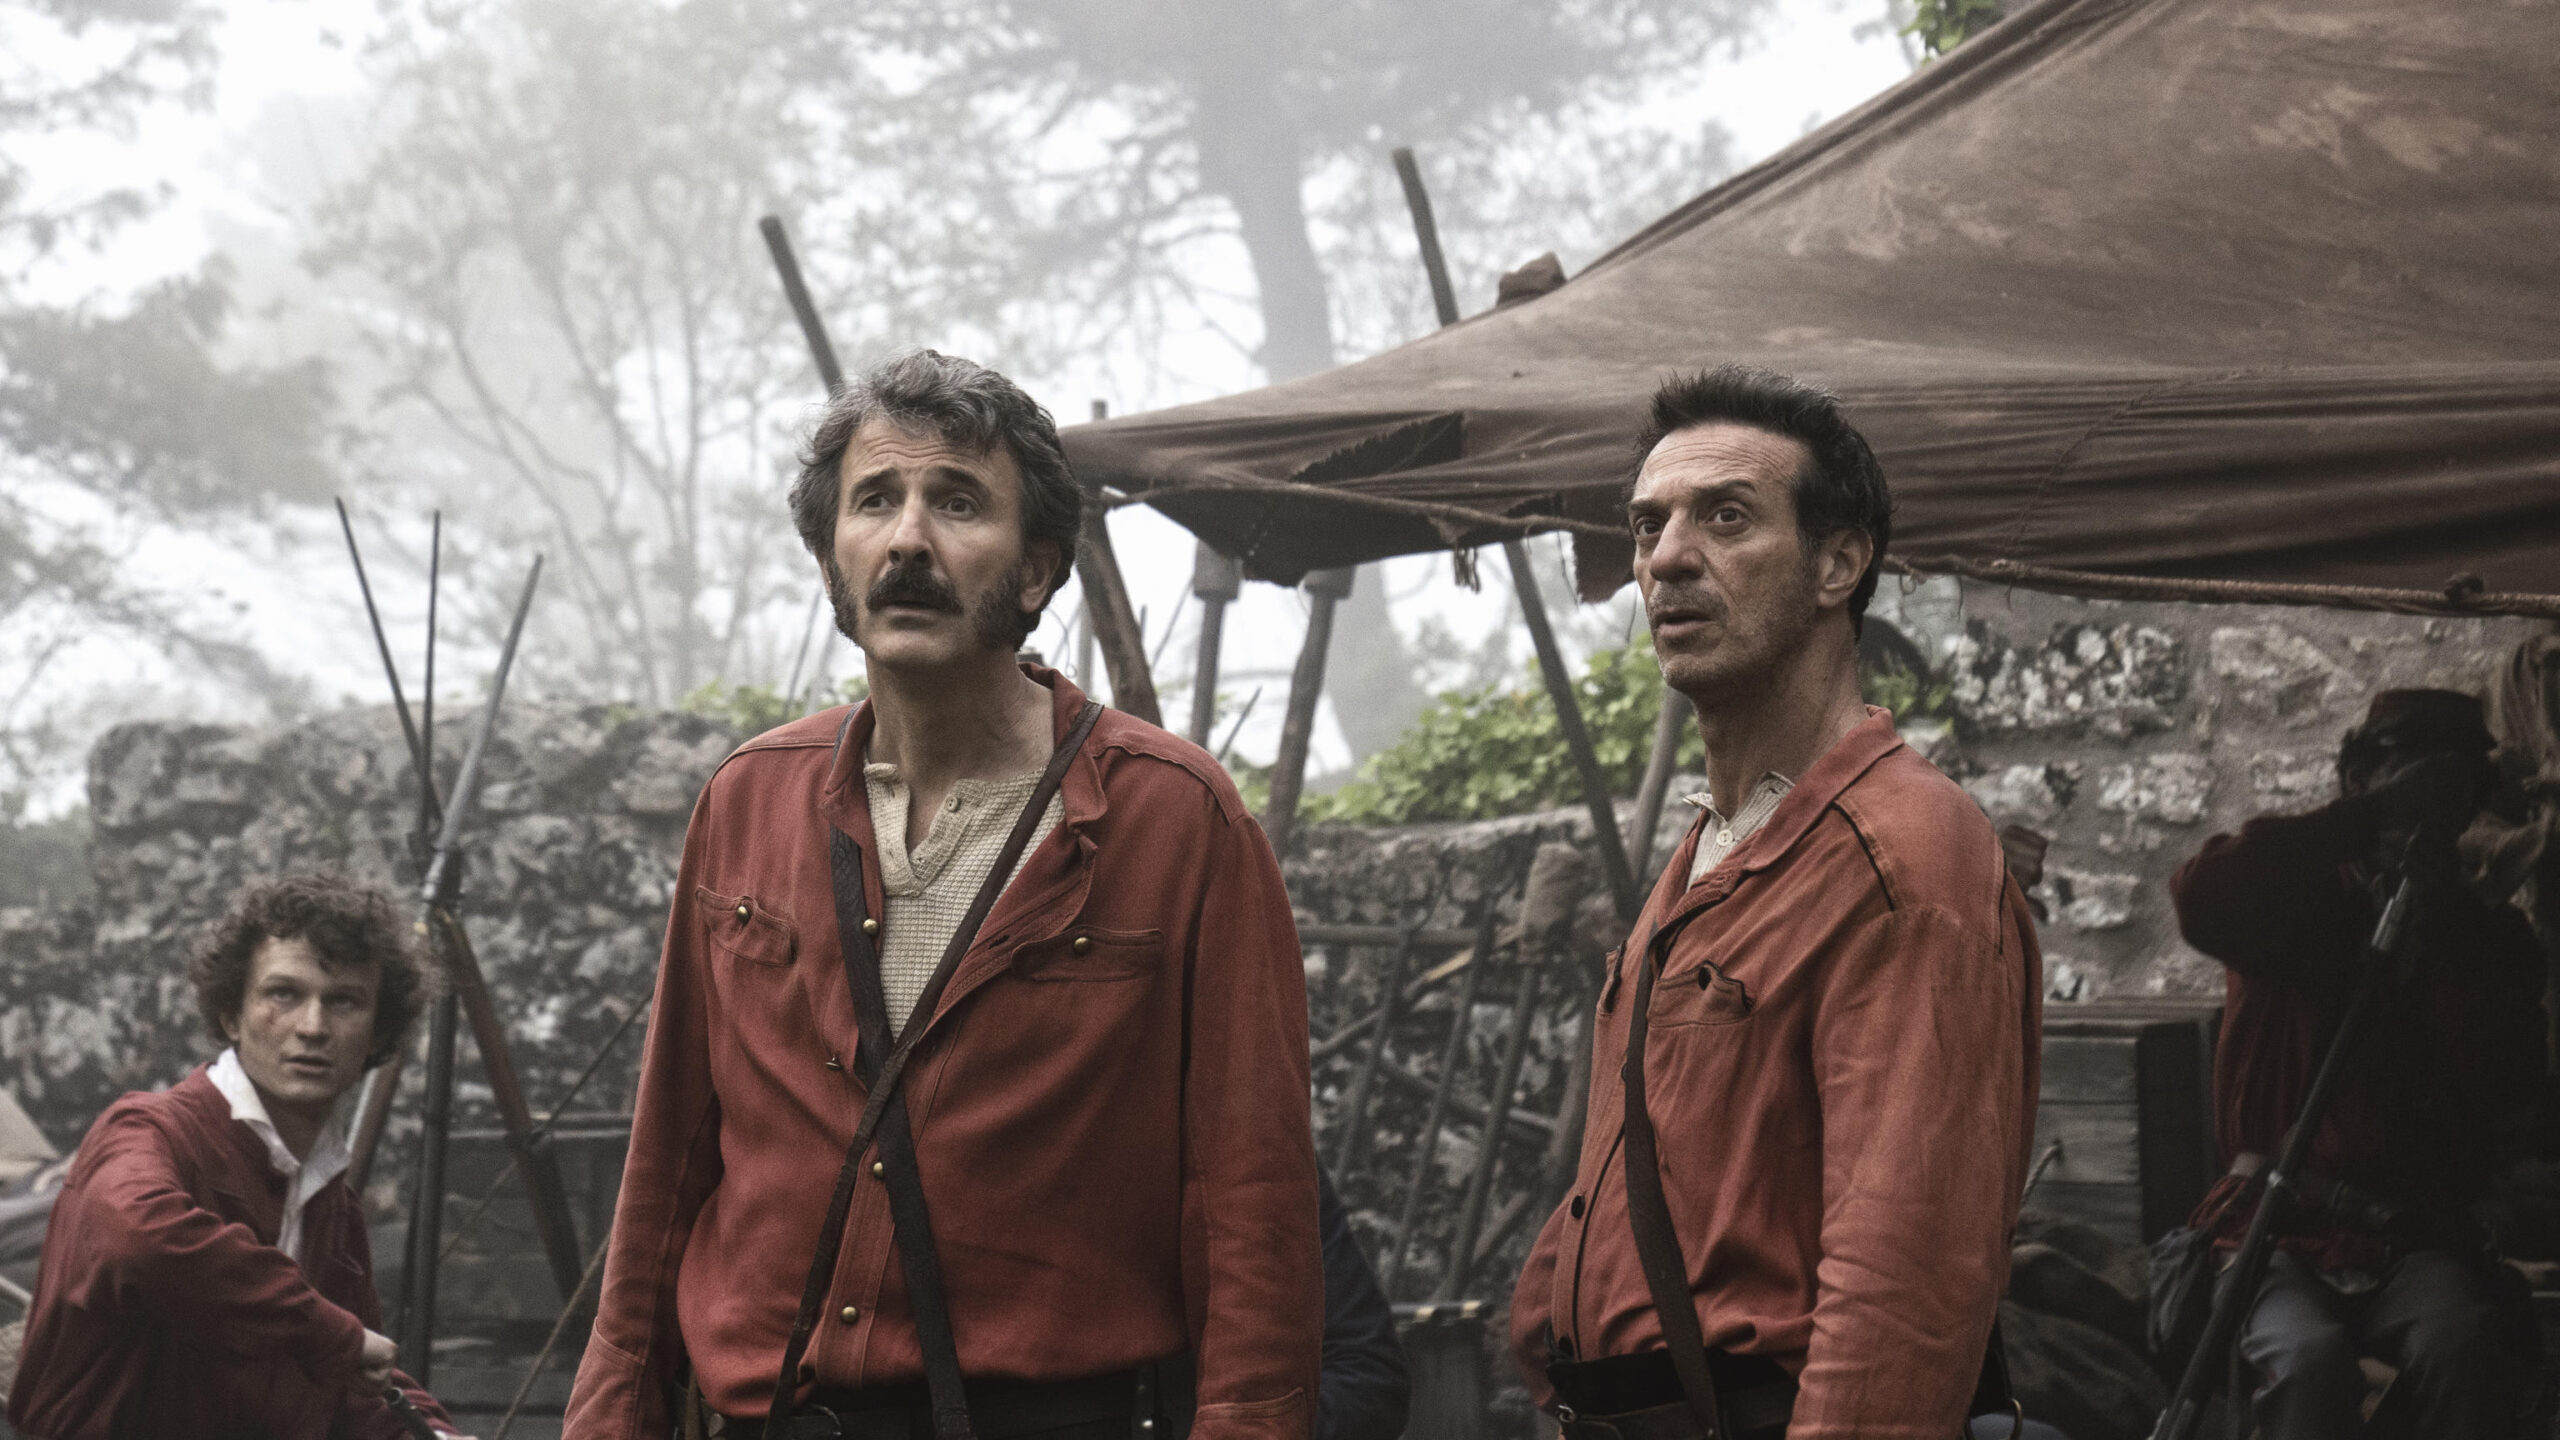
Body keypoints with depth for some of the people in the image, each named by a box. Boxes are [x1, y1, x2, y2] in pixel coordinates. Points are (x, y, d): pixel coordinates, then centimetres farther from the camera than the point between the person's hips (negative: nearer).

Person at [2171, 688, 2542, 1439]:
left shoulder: (2487, 935, 15)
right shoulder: (2294, 907, 10)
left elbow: (2508, 1088, -2)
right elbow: (2202, 895, -16)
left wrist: (2438, 921, -8)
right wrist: (2376, 813, -13)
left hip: (2416, 1237, 2)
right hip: (2278, 1236, -1)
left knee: (2465, 1348, -34)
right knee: (2309, 1359, -36)